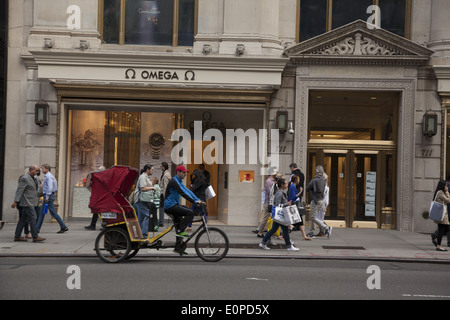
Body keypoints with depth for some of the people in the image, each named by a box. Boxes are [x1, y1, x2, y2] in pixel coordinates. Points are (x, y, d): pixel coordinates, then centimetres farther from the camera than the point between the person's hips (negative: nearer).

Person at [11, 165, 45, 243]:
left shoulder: (34, 178, 13)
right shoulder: (24, 178, -14)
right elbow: (19, 190, -18)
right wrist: (15, 202, -21)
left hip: (31, 202, 9)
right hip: (27, 202, -9)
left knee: (24, 219, 10)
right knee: (33, 218, -11)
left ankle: (17, 236, 14)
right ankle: (35, 237, -11)